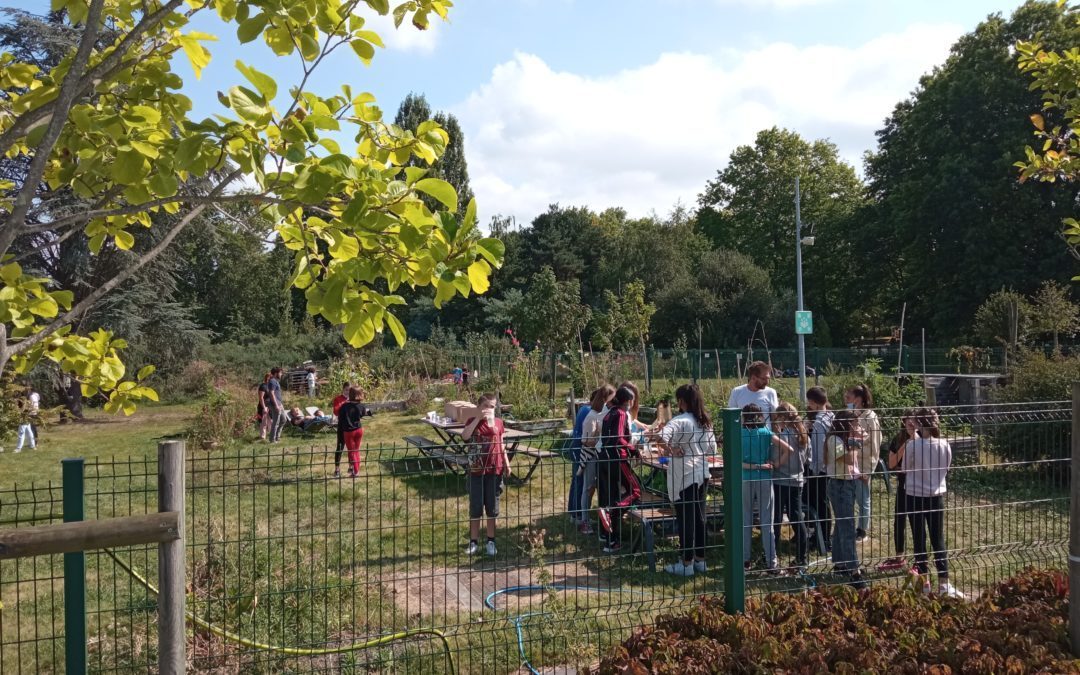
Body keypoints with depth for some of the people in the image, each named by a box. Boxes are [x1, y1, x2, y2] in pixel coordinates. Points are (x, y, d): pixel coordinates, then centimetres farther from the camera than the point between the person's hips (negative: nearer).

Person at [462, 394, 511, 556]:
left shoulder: (498, 423, 3)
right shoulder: (473, 421, -3)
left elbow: (500, 445, 11)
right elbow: (464, 436, -24)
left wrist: (506, 463, 3)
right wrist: (478, 418, -24)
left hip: (494, 470, 2)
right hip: (476, 470, -2)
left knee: (492, 507, 10)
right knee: (475, 508, 5)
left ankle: (491, 541, 21)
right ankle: (473, 542, 15)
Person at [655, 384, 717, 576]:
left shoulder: (681, 421, -16)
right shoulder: (705, 422, 7)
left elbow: (661, 436, -32)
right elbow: (712, 449, 14)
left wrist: (670, 449, -16)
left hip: (684, 477, -7)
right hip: (702, 475, 7)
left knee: (685, 519, 2)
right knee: (699, 517, 15)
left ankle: (687, 563, 9)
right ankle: (700, 559, 24)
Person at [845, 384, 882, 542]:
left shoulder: (870, 418, -12)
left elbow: (874, 447, -10)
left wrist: (868, 470, -10)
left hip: (862, 467, -5)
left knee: (862, 500, 8)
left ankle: (862, 531, 22)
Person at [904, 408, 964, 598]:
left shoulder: (912, 445, -17)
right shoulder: (944, 445, -6)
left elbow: (905, 468, -3)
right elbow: (945, 469, 6)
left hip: (915, 495, -3)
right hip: (937, 495, 3)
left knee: (919, 539, 8)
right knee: (938, 539, 10)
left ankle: (924, 581, 14)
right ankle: (944, 583, 9)